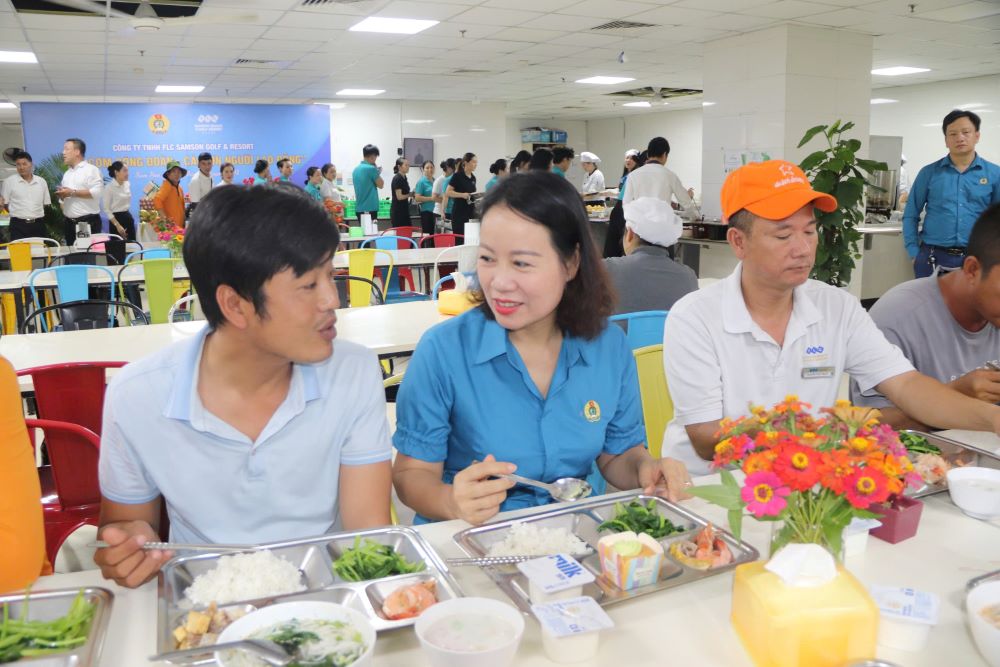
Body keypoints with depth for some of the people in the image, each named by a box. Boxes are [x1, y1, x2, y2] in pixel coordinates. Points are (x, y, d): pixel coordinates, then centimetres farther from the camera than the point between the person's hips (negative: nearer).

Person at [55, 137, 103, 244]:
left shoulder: (91, 169, -6)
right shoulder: (67, 173, 18)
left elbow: (96, 192, -20)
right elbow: (64, 197, 25)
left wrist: (72, 192, -17)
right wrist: (61, 195, 1)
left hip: (88, 222, -8)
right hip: (69, 223, 8)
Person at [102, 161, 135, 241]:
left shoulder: (127, 184, 7)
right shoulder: (109, 187, -13)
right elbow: (106, 209, -13)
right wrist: (117, 225, -18)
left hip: (128, 217, 7)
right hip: (117, 218, -7)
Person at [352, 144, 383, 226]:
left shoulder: (356, 169, 11)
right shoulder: (371, 168, -13)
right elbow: (381, 185, -5)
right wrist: (378, 173, 8)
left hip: (359, 208, 8)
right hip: (370, 208, -8)